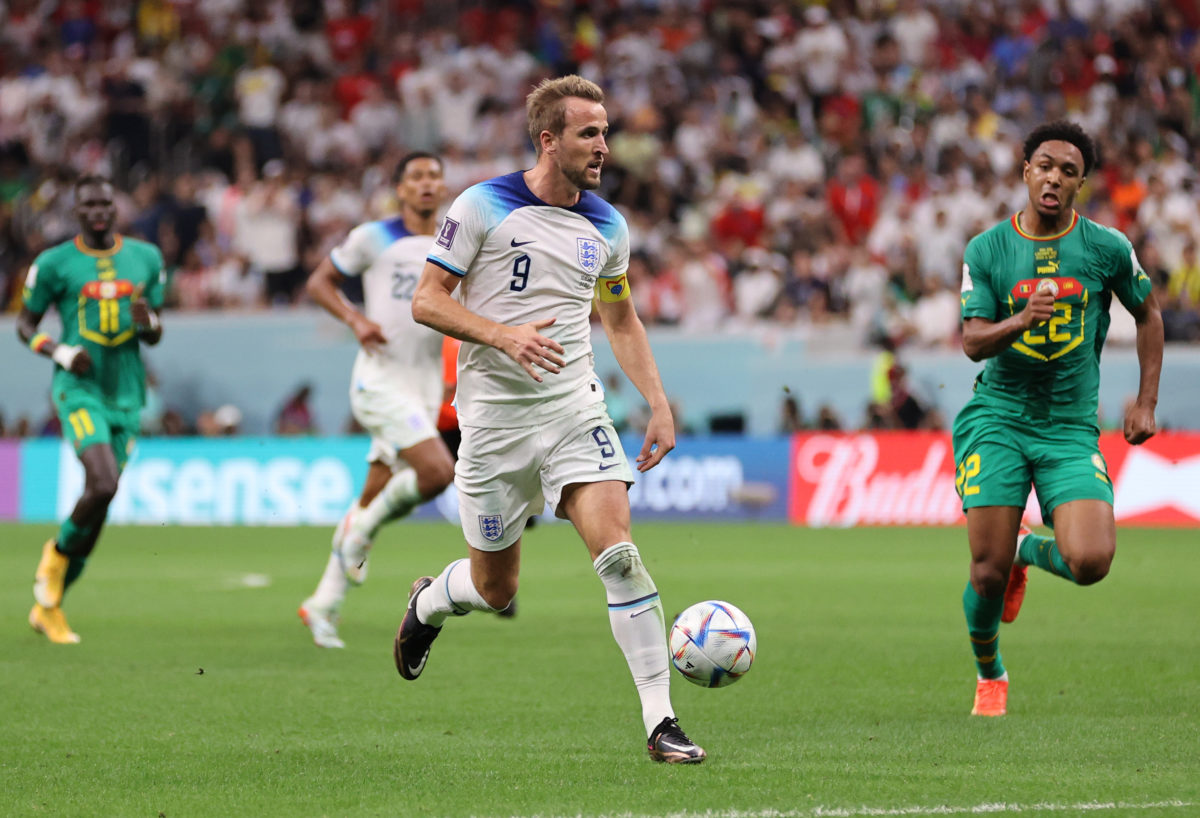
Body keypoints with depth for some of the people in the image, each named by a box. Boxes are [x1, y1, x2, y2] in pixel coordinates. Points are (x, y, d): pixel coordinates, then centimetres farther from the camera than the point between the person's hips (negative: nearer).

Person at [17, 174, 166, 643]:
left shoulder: (145, 258, 10)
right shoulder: (55, 263, -1)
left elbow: (155, 336, 16)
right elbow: (25, 324, 6)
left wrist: (148, 321, -8)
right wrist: (59, 352, -12)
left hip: (126, 394, 4)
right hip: (79, 389, -4)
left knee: (99, 505, 4)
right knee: (103, 486, -25)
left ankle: (48, 605, 18)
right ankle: (58, 553, 5)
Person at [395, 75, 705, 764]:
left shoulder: (605, 226, 7)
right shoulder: (483, 207, -8)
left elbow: (622, 321, 21)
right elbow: (427, 300, -7)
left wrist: (659, 404, 10)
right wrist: (504, 334, -22)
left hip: (575, 408, 3)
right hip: (495, 416, -3)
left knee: (617, 548, -18)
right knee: (496, 589, 6)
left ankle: (661, 721, -17)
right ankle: (428, 603, 43)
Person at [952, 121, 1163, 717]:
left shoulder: (1108, 248, -1)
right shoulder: (986, 250, -2)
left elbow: (1148, 315, 15)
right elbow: (972, 343, -6)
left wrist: (1146, 402, 9)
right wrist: (1023, 320, -27)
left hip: (1071, 427, 0)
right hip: (996, 418, 0)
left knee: (1091, 562, -19)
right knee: (988, 573, -8)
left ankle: (1029, 552, 18)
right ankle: (989, 675, 23)